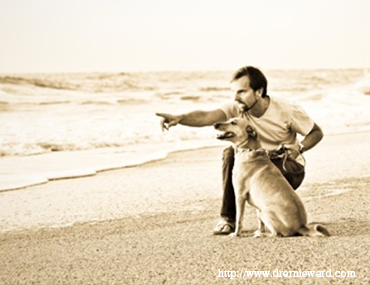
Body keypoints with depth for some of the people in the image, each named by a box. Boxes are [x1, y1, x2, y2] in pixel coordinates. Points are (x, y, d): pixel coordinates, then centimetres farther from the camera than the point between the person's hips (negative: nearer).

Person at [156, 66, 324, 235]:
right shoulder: (237, 109, -16)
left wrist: (299, 148, -30)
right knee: (231, 154, -25)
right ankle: (229, 218, -16)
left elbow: (317, 133, -9)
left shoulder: (287, 110, -21)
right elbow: (207, 117, -34)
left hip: (289, 167, -4)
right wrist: (179, 118, -53)